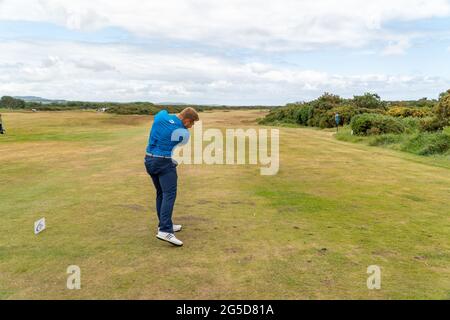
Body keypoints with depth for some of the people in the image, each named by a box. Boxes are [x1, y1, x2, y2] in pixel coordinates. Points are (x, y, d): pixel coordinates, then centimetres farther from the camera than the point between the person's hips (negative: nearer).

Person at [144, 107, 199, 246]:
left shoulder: (161, 115, 3)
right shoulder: (183, 133, -11)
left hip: (149, 159, 8)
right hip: (165, 163, -8)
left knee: (161, 193, 16)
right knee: (169, 194, -10)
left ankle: (164, 224, 22)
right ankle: (164, 231, -20)